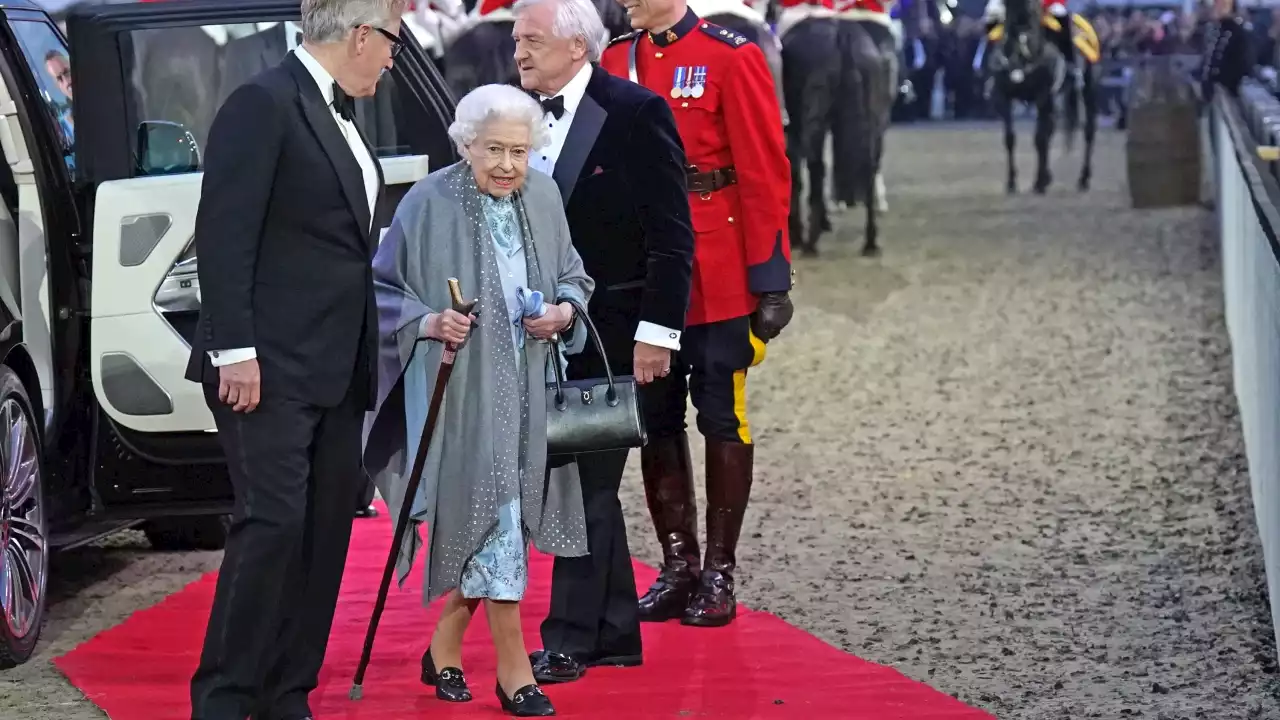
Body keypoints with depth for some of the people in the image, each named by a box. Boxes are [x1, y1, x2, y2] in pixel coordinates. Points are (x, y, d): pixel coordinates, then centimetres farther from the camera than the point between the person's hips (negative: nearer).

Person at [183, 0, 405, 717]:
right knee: (273, 522, -13)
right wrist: (235, 350, -20)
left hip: (336, 370, 9)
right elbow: (224, 234, -15)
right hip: (271, 367, -9)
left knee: (325, 533, 7)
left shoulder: (337, 115, 17)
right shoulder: (265, 104, -10)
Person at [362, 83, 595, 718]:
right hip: (457, 388, -5)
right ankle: (513, 669, 1)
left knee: (482, 526, 10)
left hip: (525, 388, 5)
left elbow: (571, 277, 15)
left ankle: (445, 646, 28)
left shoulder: (543, 198, 3)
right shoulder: (429, 203, -11)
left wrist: (564, 311, -5)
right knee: (493, 520, -7)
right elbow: (383, 289, -3)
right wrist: (427, 321, -20)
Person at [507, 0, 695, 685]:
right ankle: (615, 635, 20)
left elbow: (670, 237, -11)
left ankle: (570, 639, -2)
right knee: (586, 485, 11)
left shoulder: (636, 114, -10)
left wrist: (656, 333, -15)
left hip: (611, 334, -7)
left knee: (588, 482, -6)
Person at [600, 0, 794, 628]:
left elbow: (765, 174, -9)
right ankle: (678, 567, 18)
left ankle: (719, 575, 11)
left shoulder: (732, 58, -7)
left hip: (718, 286, -5)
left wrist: (769, 281, -11)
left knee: (722, 420, 3)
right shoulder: (616, 62, 8)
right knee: (655, 421, 8)